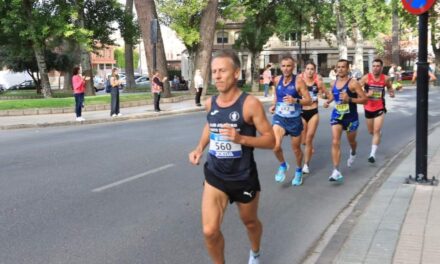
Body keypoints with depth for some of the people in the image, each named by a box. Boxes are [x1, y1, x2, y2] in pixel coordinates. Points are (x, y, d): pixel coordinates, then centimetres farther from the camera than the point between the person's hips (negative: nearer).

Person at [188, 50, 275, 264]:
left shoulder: (250, 104, -18)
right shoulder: (210, 103, -2)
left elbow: (270, 140, -15)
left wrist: (241, 138, -30)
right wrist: (199, 148, 2)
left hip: (244, 178, -3)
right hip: (215, 176, 3)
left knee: (250, 222, 21)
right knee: (209, 231, -8)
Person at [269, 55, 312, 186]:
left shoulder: (299, 81, -14)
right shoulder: (277, 80, -1)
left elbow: (309, 101, -14)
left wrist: (295, 100, -30)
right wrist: (274, 105, 3)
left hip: (294, 119, -2)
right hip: (279, 118, 2)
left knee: (296, 148, 14)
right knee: (275, 146, -20)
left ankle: (299, 171, 42)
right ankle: (283, 165, 11)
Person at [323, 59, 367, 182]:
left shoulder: (353, 83, -15)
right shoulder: (333, 83, 1)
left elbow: (364, 99, -17)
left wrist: (349, 99, -29)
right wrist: (328, 101, 3)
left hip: (351, 117, -2)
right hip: (337, 115, 3)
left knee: (351, 141, 19)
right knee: (335, 142, -13)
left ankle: (353, 153, 58)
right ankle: (336, 171, -16)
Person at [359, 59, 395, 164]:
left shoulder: (386, 79, -6)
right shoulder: (366, 77, -11)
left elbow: (390, 88, 13)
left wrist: (391, 93, -10)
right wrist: (366, 94, -26)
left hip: (380, 108, -1)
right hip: (368, 108, 1)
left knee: (376, 131, -13)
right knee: (371, 131, 17)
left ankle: (373, 154, -11)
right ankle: (378, 133, 55)